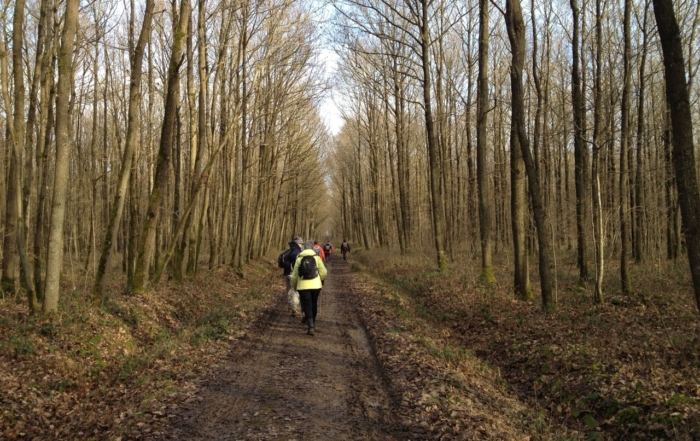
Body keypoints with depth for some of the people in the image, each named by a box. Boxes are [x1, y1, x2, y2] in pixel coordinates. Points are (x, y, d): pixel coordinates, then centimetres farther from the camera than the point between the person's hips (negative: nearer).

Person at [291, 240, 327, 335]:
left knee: (307, 307, 2)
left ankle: (311, 327, -12)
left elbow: (295, 275, 2)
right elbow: (324, 272, -7)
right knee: (314, 305, 20)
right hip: (315, 285, 1)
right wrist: (321, 279, 14)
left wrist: (294, 285, 19)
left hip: (303, 286, -1)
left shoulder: (299, 258, 0)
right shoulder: (317, 257, -2)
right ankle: (312, 322, 34)